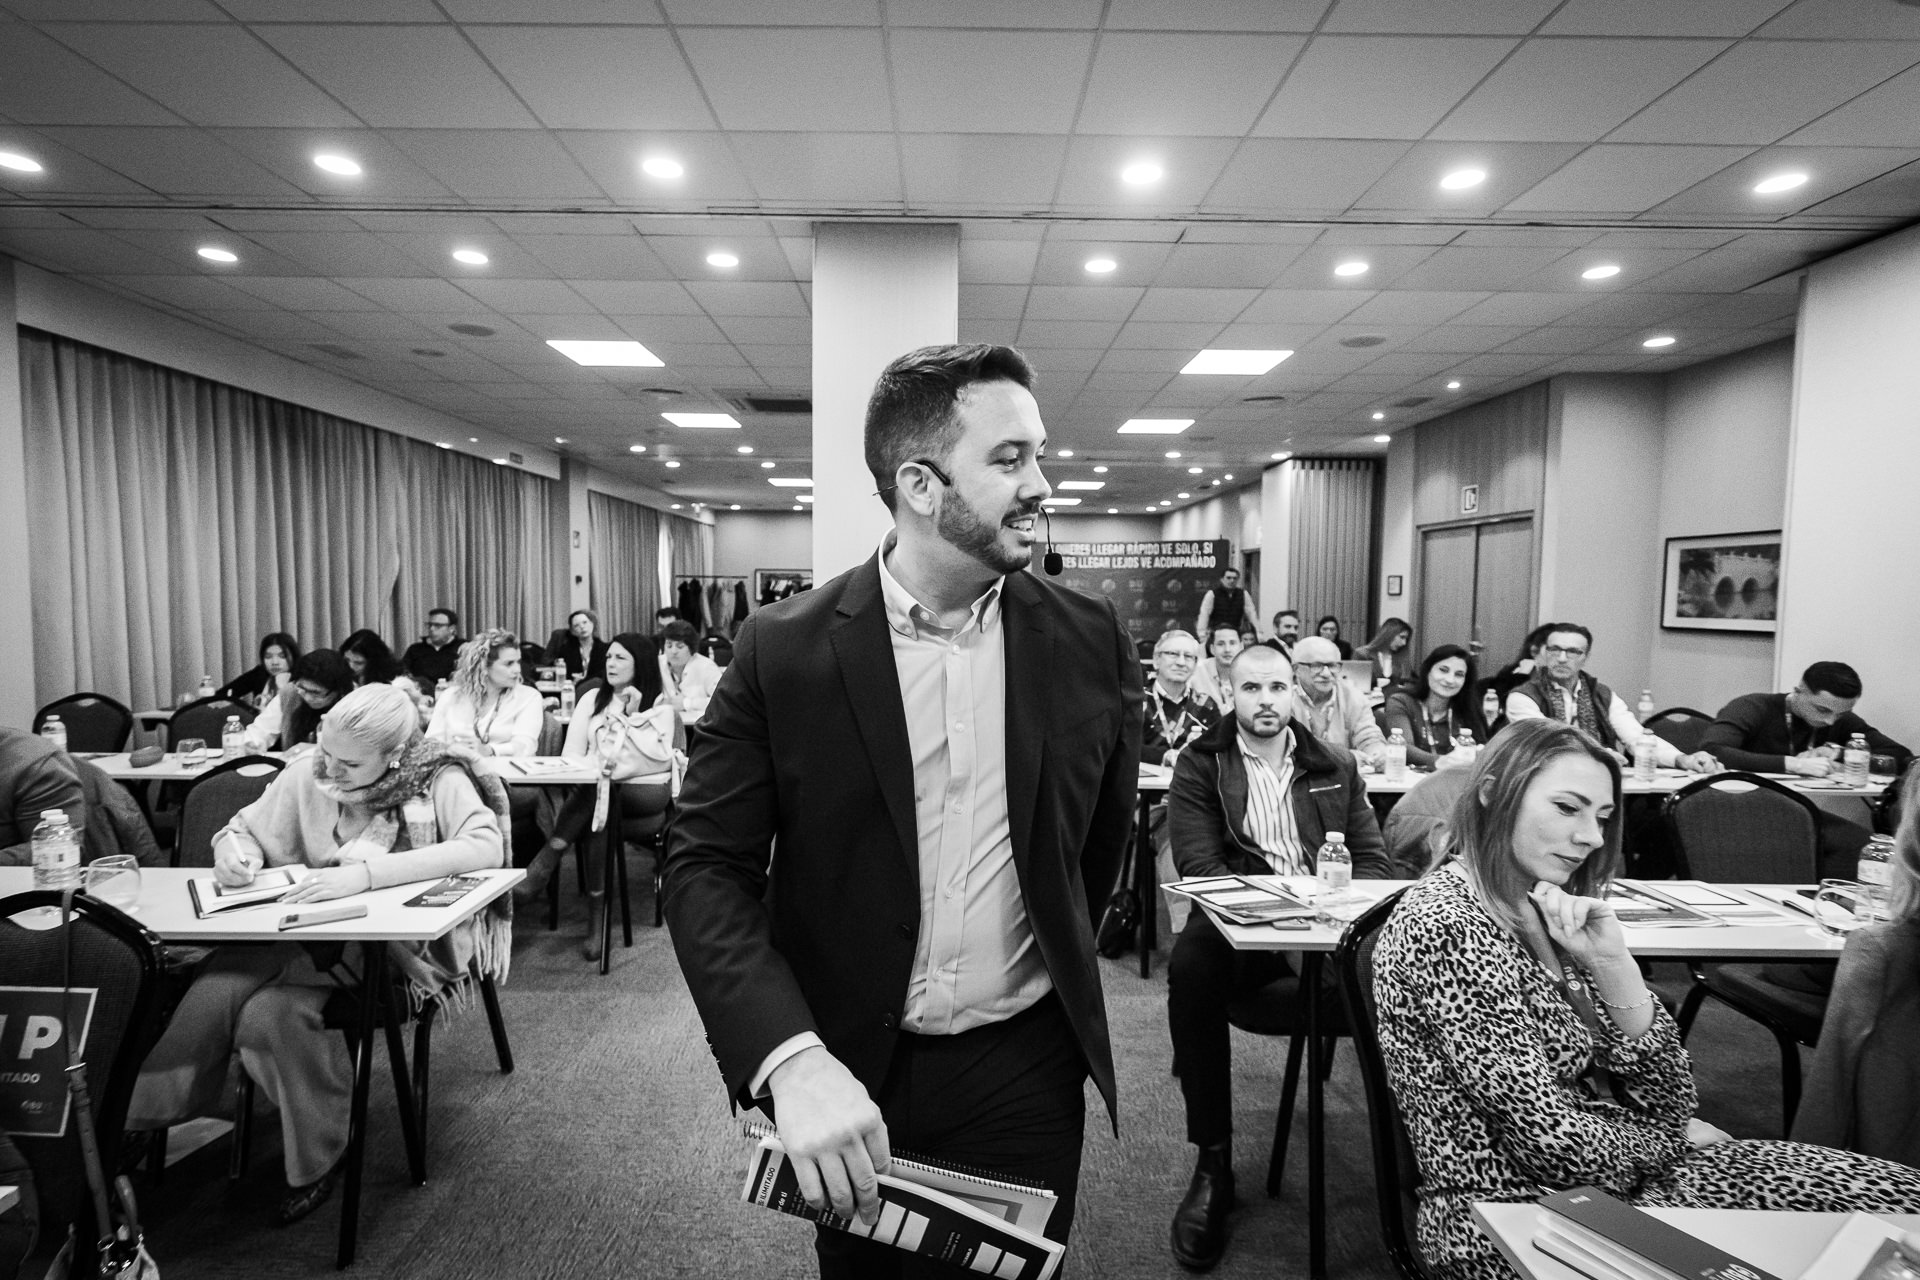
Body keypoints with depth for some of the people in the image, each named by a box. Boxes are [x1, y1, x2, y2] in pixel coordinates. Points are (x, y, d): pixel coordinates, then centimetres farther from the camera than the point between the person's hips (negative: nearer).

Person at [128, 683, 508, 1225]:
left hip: (401, 943, -4)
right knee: (221, 989, -24)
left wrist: (366, 872, -38)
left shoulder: (439, 779, -15)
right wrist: (236, 848, -13)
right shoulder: (307, 774, 0)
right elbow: (243, 829, 13)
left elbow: (486, 846, -31)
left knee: (268, 1011, -26)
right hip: (312, 932, 5)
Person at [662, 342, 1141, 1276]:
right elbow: (706, 866, -12)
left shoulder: (1089, 640, -7)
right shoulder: (783, 649, -12)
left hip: (1025, 1069, 1)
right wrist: (791, 1058, -26)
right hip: (846, 1072, 0)